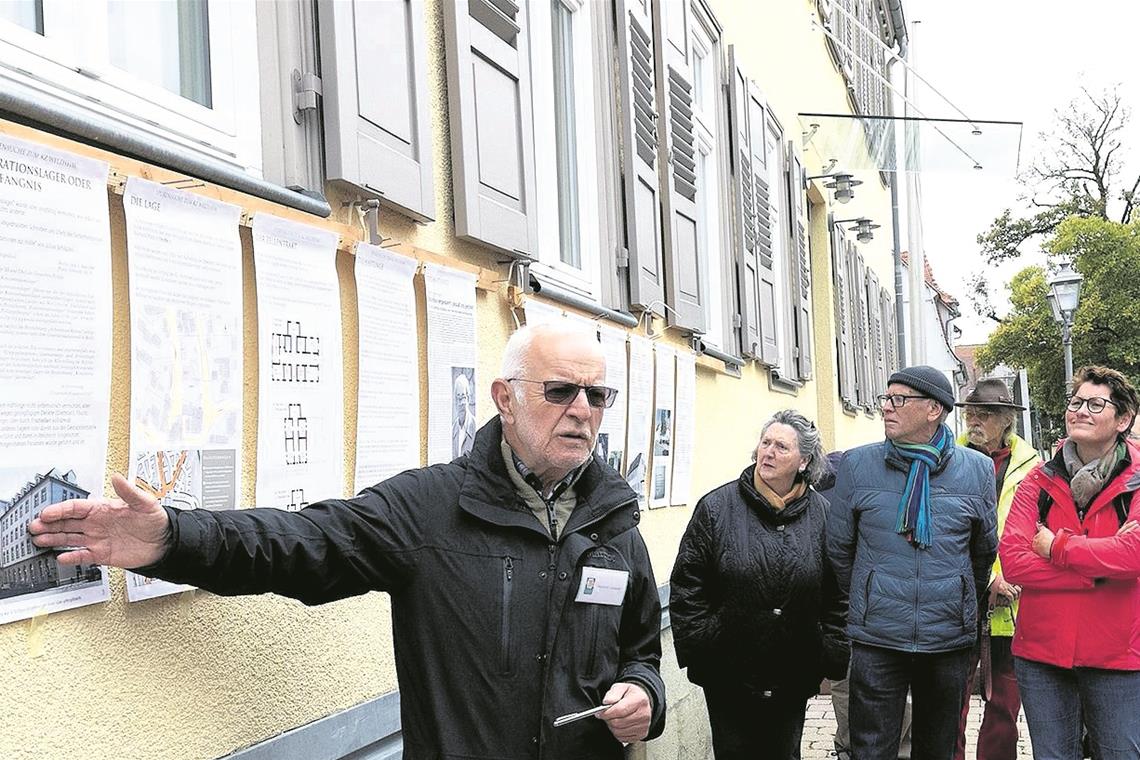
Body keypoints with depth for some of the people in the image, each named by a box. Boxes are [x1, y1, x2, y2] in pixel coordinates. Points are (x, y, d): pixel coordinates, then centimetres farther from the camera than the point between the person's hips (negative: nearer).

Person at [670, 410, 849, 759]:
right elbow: (686, 586, -3)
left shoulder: (822, 515, 0)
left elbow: (837, 596, 3)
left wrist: (833, 657, -1)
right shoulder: (716, 507, -5)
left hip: (794, 678, 1)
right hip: (728, 674, -1)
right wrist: (697, 649, -7)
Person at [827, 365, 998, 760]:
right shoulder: (856, 464, -1)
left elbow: (985, 550, 14)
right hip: (876, 638, -1)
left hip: (950, 638, 1)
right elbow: (839, 547, 9)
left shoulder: (977, 469, 1)